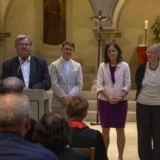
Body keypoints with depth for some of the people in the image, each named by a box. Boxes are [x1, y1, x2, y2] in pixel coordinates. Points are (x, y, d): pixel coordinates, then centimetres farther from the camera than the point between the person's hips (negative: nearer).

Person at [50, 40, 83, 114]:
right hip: (58, 103, -2)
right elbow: (54, 84, -5)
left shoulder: (77, 66, 11)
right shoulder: (54, 65, 2)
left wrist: (70, 96, -9)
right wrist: (63, 96, -13)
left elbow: (79, 84, 5)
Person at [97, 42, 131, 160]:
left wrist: (120, 97, -14)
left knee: (120, 129, 4)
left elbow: (127, 84, -1)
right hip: (104, 101, 1)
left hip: (120, 101, -1)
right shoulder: (102, 66, 1)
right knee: (105, 129, 8)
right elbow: (99, 84, -2)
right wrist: (108, 97, -13)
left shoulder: (124, 66, -1)